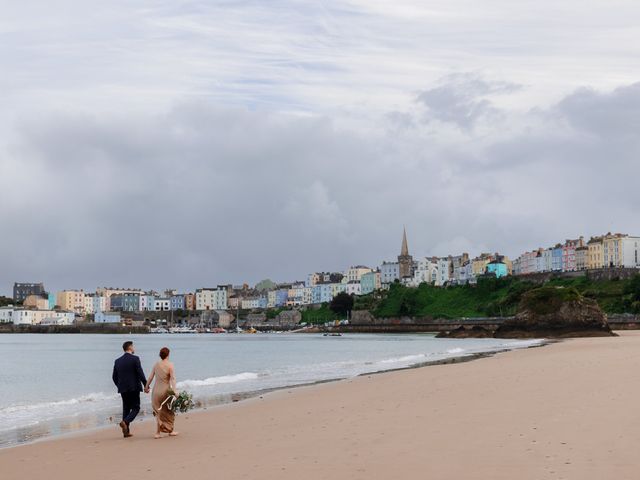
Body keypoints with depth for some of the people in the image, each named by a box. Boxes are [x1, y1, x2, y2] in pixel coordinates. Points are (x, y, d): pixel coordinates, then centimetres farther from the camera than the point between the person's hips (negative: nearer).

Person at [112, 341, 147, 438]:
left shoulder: (117, 361, 8)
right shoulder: (135, 359, -9)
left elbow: (114, 377, 11)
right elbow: (140, 374, -13)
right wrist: (146, 385, -5)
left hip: (123, 389, 5)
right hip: (134, 388, -5)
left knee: (126, 408, 12)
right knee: (135, 408, 4)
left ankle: (126, 431, 10)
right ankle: (125, 422, -20)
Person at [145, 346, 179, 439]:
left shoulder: (156, 364, 4)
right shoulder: (170, 365, -9)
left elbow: (151, 377, 9)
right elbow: (172, 378, -18)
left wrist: (146, 386, 22)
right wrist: (174, 390, -23)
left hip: (156, 390, 4)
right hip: (165, 390, -3)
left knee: (158, 411, 11)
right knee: (168, 411, 13)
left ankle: (157, 432, 4)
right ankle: (170, 431, 24)